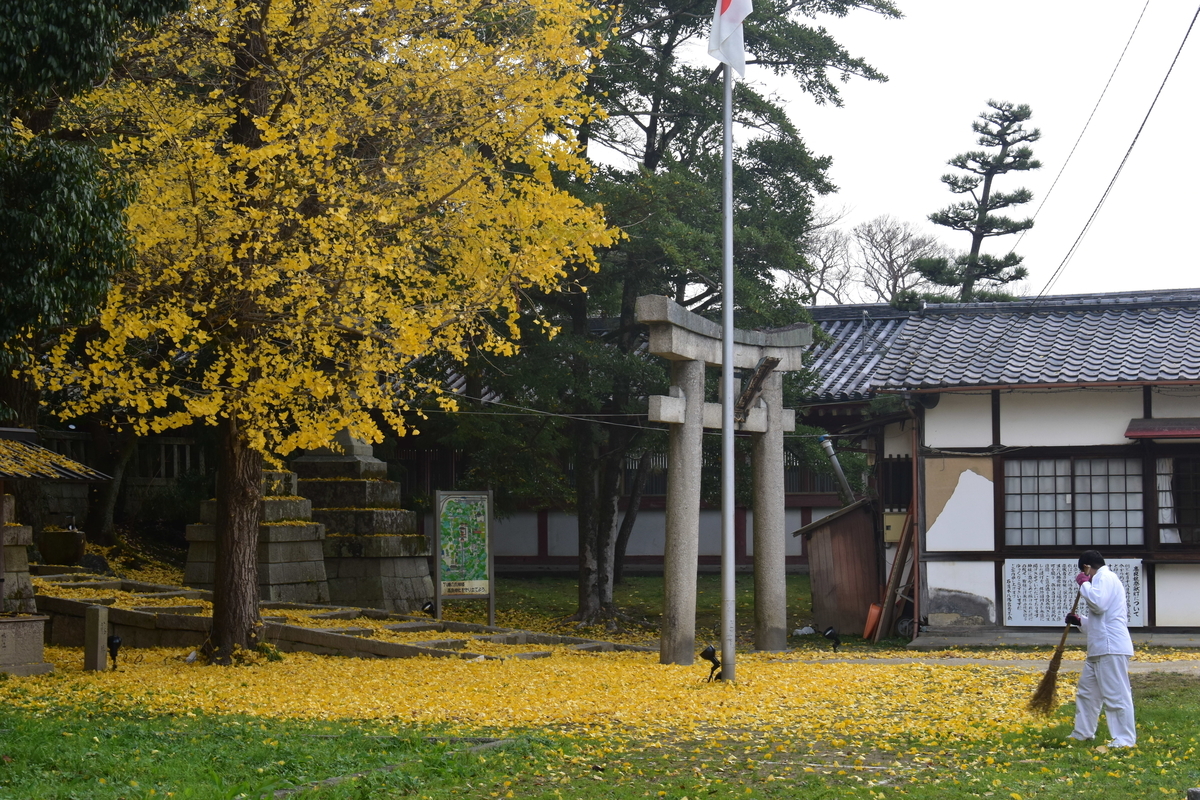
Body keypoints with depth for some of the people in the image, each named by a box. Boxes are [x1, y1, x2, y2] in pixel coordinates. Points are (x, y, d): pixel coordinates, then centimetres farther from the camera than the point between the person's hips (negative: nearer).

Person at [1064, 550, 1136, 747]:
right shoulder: (1103, 579, 25)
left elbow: (1098, 604, -24)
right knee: (1086, 690, 18)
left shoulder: (1105, 577, -7)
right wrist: (1080, 622, 22)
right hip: (1099, 649, 11)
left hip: (1112, 649, -11)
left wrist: (1084, 584, -11)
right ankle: (1082, 733, 27)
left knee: (1116, 694, -9)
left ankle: (1125, 739, -6)